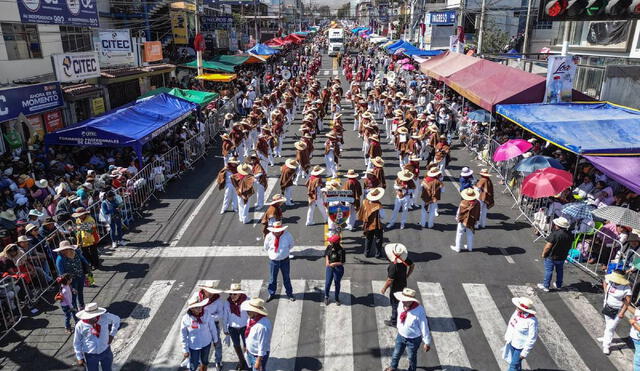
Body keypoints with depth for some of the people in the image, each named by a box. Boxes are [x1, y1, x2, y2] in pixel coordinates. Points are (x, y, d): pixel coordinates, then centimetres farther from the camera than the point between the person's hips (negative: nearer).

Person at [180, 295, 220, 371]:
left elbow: (212, 328, -6)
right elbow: (183, 336, -11)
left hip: (206, 343, 2)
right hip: (193, 346, -2)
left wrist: (215, 340, 6)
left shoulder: (206, 314, -23)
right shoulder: (185, 319, -25)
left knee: (205, 361, 25)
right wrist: (185, 350, -5)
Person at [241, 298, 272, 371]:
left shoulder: (262, 326, -37)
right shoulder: (252, 319, -11)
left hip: (259, 355, -7)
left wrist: (258, 361, -21)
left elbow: (262, 346, -28)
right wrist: (247, 347, 18)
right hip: (250, 352, 8)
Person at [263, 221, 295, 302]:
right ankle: (271, 294, 33)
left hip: (284, 260, 0)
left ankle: (289, 294, 32)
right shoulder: (269, 237, -16)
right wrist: (271, 254, 7)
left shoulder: (287, 235, -15)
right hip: (273, 260, 0)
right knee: (272, 278, 13)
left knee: (286, 278, 15)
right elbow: (266, 248, 3)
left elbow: (291, 245, 5)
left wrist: (285, 251, 6)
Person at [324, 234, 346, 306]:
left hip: (338, 269, -4)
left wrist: (334, 264, -23)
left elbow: (342, 263, -19)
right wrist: (327, 261, -5)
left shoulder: (341, 251, -24)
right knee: (327, 283, 9)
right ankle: (326, 297, 33)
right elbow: (326, 254, 10)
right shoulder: (329, 247, -8)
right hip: (329, 267, 4)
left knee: (337, 283, 14)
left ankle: (337, 298, 36)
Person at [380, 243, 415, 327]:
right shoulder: (405, 259, -15)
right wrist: (407, 276, 14)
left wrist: (384, 289, -12)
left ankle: (393, 322, 32)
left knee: (395, 304, 13)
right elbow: (412, 266, 4)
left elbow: (390, 280, -28)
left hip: (395, 287, -7)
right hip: (403, 284, 7)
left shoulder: (393, 266, -37)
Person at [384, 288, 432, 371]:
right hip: (401, 335, 5)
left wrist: (427, 343, -10)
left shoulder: (419, 311, -35)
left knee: (411, 357, 22)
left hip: (413, 340, -5)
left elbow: (424, 328, -22)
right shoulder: (401, 303, -20)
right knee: (396, 353, 27)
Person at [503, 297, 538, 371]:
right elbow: (511, 323, 6)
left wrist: (525, 352, -17)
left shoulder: (532, 321, -31)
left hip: (521, 346, -6)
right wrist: (507, 336, 16)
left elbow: (532, 338, -23)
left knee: (514, 365, 6)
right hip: (512, 342, 6)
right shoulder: (517, 312, -12)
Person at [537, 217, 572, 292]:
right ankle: (559, 285, 35)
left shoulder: (555, 234, -27)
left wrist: (543, 253, -9)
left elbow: (548, 246, -23)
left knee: (548, 271, 6)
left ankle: (546, 286, 14)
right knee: (559, 271, 22)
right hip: (562, 257, 6)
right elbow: (570, 246, 9)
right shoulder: (570, 235, -5)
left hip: (552, 257, -6)